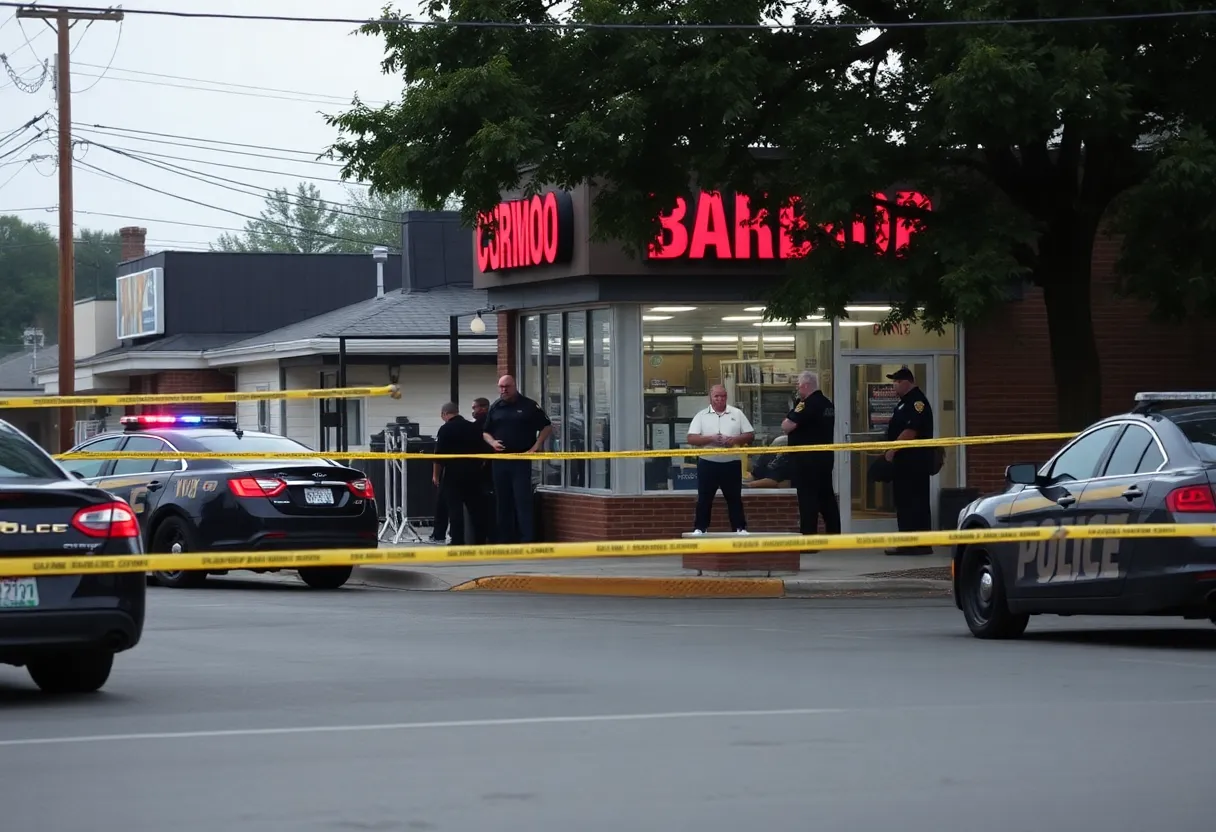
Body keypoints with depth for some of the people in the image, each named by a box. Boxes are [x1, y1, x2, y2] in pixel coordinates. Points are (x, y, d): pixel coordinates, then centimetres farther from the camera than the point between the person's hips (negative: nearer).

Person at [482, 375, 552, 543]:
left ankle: (528, 539, -11)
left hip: (521, 461, -5)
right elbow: (485, 432, 19)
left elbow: (547, 428, 1)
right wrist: (492, 442, -2)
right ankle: (505, 538, 13)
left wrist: (535, 447, -8)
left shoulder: (529, 406, -1)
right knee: (503, 502, 7)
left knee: (523, 500, -10)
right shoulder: (495, 408, 12)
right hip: (500, 460, 5)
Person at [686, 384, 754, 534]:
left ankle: (740, 528, 11)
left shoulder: (737, 414, 5)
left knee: (734, 498, 6)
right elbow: (691, 438, -6)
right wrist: (711, 439, -19)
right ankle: (700, 528, 8)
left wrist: (735, 440, -15)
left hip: (731, 463, 1)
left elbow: (750, 435, 4)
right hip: (708, 463, -1)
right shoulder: (701, 416, 2)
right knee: (704, 498, 3)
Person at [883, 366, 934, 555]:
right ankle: (907, 543, 14)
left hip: (914, 462, -11)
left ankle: (921, 544, -10)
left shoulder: (916, 402, -14)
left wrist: (892, 450, -20)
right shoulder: (905, 402, 19)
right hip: (904, 462, 11)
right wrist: (891, 451, 16)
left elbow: (910, 431, -23)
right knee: (903, 502, 11)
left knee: (915, 502, -10)